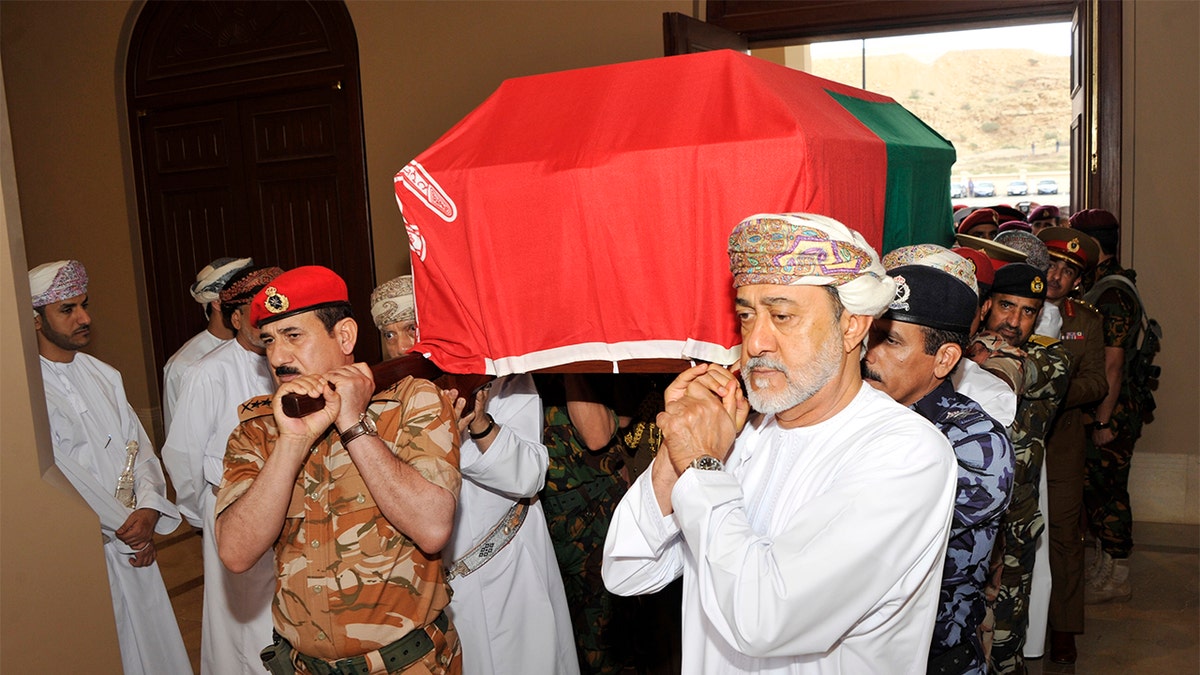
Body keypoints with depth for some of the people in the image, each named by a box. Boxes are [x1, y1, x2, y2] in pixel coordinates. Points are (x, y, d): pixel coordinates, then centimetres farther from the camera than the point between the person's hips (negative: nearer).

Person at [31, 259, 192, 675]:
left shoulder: (104, 375, 9)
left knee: (154, 637, 12)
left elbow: (139, 445, 7)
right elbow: (62, 474, -15)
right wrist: (124, 528, -11)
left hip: (134, 538, 6)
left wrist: (148, 509, -9)